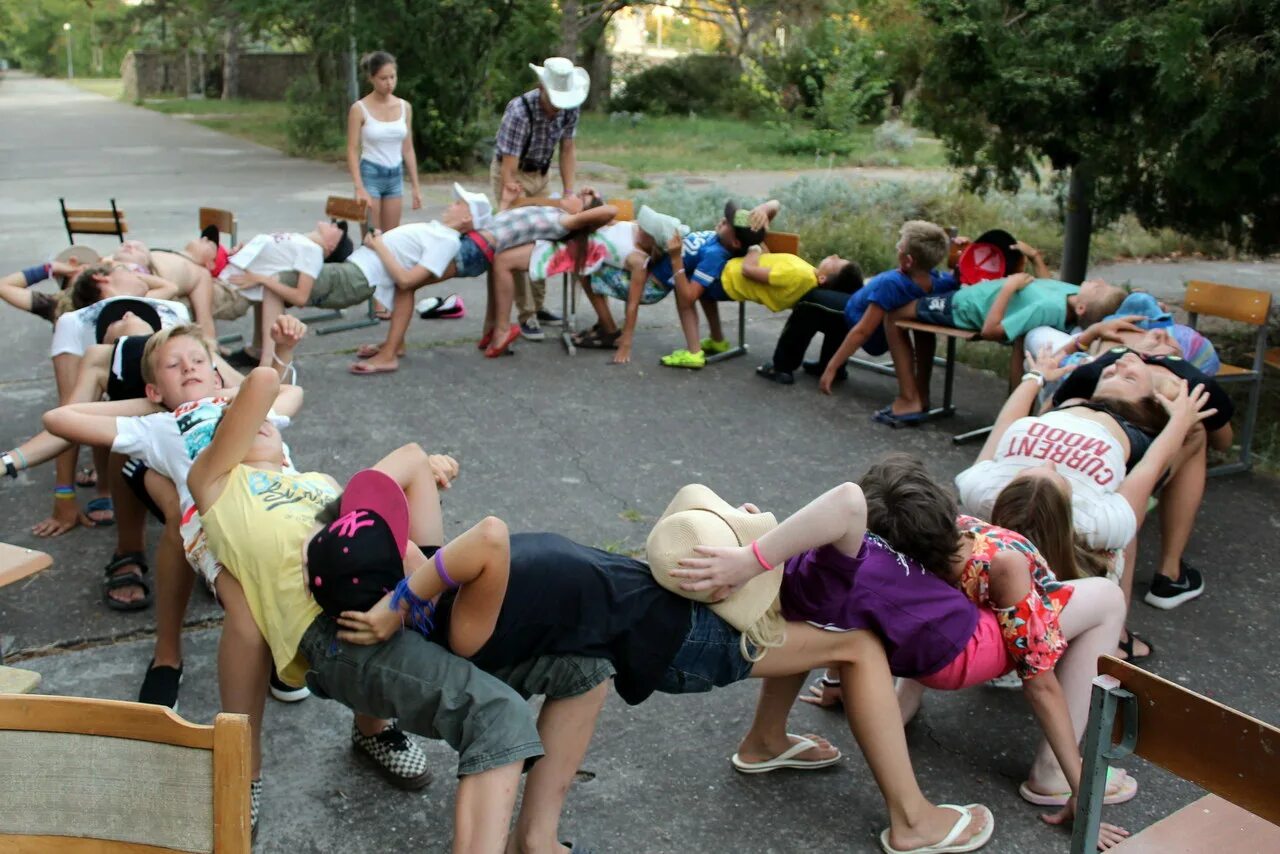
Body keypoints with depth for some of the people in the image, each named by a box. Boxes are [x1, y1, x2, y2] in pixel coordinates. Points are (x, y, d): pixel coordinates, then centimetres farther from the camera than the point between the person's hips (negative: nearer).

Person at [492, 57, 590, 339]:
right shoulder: (519, 111, -32)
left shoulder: (570, 108, -14)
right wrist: (507, 207, -32)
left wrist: (569, 193, -9)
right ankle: (526, 315, -7)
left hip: (539, 174, 6)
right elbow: (509, 167, -31)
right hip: (510, 173, -6)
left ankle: (538, 306, 19)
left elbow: (568, 150, -5)